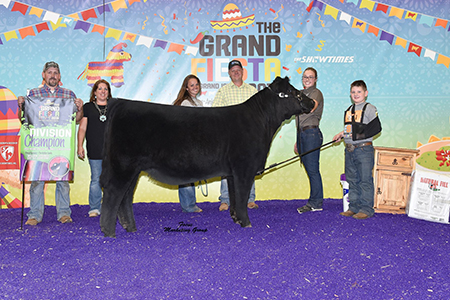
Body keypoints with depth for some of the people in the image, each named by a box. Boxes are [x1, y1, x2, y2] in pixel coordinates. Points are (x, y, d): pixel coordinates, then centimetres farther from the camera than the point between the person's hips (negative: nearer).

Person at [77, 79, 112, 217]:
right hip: (95, 150, -1)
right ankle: (94, 208, 9)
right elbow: (82, 128, 7)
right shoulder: (88, 107, 10)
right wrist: (80, 146, -2)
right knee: (96, 179, 0)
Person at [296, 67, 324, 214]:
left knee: (312, 169, -8)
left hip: (311, 133, -8)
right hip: (301, 133, 8)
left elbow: (309, 109, -24)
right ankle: (315, 201, 15)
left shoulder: (316, 93, -4)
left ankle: (316, 203, -1)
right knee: (308, 168, 9)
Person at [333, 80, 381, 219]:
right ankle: (354, 207, 20)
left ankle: (366, 209, 3)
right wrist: (342, 134, 10)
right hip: (349, 149, 7)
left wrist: (358, 135, -18)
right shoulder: (348, 110, 18)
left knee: (365, 180, -4)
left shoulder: (370, 109, -4)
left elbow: (376, 128, -12)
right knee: (352, 180, 11)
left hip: (364, 149, -7)